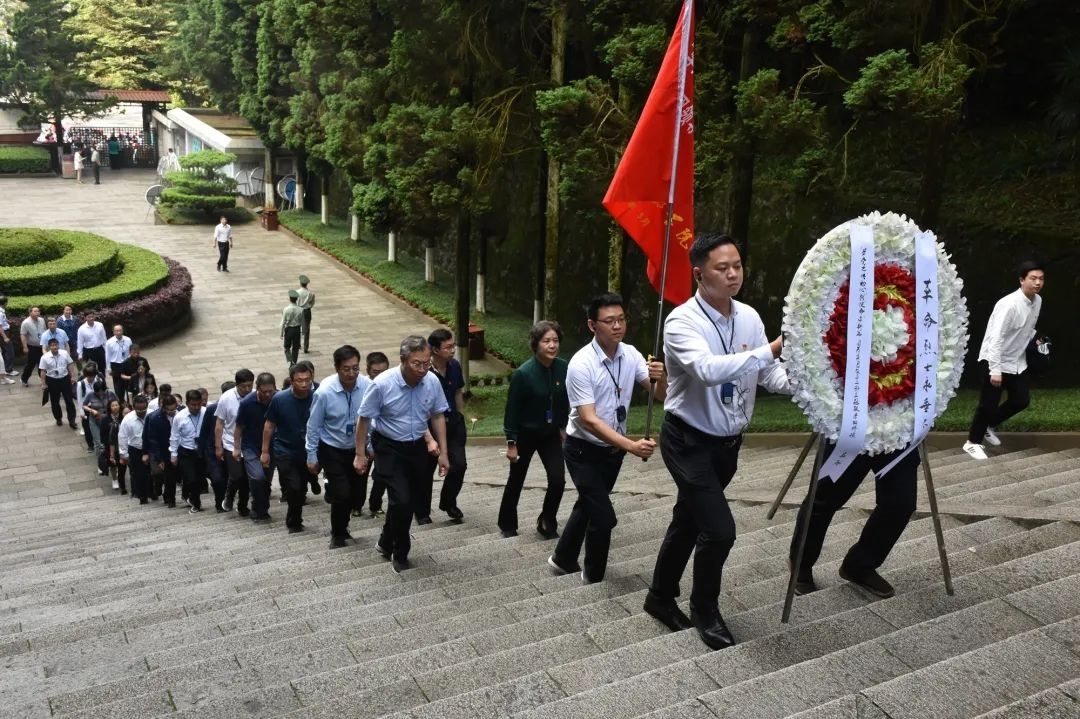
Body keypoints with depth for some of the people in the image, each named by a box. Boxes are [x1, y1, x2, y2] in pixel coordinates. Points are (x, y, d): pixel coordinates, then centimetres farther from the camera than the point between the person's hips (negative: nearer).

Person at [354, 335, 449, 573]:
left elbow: (438, 416, 1)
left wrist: (443, 453, 3)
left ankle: (386, 543, 42)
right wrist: (360, 455, -6)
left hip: (417, 448, 4)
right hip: (389, 449, -4)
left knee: (405, 500, 16)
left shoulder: (432, 382, -14)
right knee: (402, 501, -13)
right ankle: (400, 554, 12)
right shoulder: (382, 384, -24)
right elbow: (364, 419, -12)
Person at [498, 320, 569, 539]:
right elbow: (512, 409, -16)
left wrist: (563, 426, 11)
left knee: (558, 479, -5)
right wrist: (511, 442, -13)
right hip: (526, 434, -3)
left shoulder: (563, 368, -12)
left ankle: (547, 522, 18)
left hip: (551, 433, 3)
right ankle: (507, 524, 34)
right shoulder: (523, 373, -23)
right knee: (516, 481, 13)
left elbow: (565, 401, 4)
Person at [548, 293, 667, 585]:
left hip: (613, 448, 7)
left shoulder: (630, 354, -8)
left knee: (588, 505, 22)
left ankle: (563, 559, 43)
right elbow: (589, 420, -30)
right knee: (604, 515, -11)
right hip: (584, 450, -6)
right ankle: (594, 578, 13)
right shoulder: (581, 364, -26)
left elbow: (659, 395, -7)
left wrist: (661, 377, -31)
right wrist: (631, 446, -40)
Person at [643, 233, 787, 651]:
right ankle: (705, 611, 15)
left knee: (689, 521, 19)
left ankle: (660, 597, 39)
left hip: (728, 442, 7)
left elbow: (768, 374, -2)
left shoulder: (749, 317, -2)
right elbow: (709, 370, -39)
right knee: (719, 528, -12)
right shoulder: (682, 322, -22)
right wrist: (770, 350, -41)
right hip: (689, 441, -6)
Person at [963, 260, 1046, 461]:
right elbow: (996, 337, -27)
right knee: (988, 403, -3)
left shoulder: (1038, 301, 0)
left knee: (1022, 400, 11)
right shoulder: (1009, 304, -26)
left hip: (1017, 361, 8)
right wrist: (995, 369, -29)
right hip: (994, 360, -8)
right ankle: (973, 442, 13)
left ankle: (989, 426, 32)